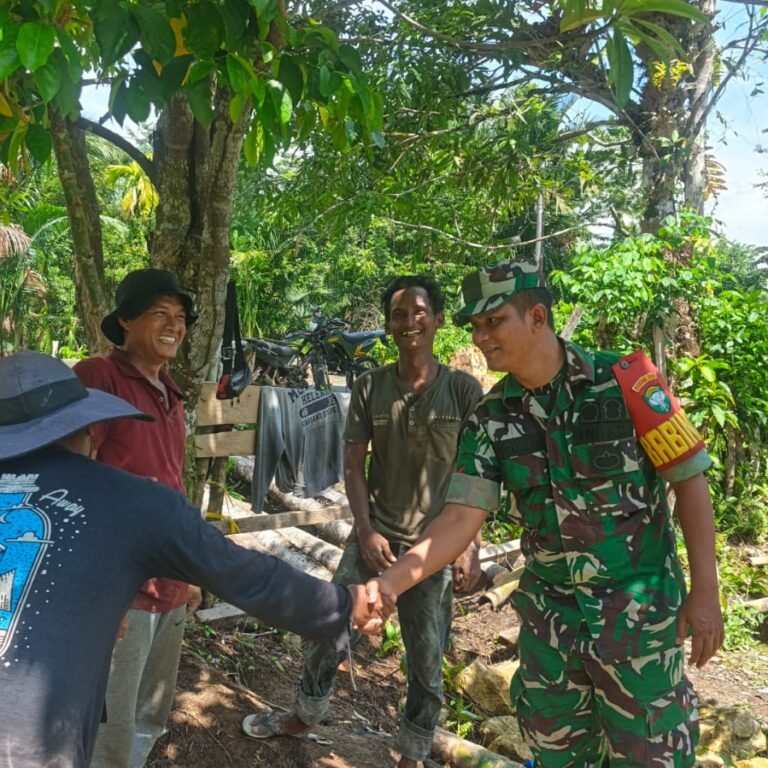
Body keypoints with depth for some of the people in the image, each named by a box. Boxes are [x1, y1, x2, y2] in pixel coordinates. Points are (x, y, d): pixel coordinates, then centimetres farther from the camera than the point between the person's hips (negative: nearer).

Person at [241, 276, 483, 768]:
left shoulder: (464, 390, -7)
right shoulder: (370, 387, -1)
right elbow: (353, 465, 1)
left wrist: (470, 547, -8)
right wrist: (366, 532, -7)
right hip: (374, 538, 2)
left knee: (427, 663, 10)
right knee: (329, 632, 12)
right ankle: (305, 717, 38)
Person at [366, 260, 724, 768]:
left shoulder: (623, 381, -14)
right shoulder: (492, 420, -4)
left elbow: (689, 479, -9)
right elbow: (460, 519, -7)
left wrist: (705, 590, -11)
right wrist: (392, 580, -21)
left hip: (638, 608, -3)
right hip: (549, 612, 4)